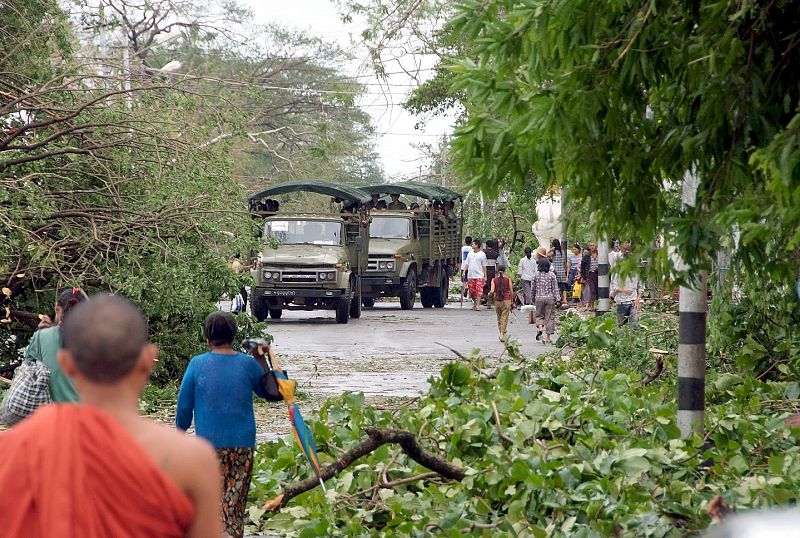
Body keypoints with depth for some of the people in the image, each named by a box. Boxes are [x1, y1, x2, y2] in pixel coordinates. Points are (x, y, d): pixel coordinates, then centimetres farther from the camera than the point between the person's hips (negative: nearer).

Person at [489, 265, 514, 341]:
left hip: (497, 301, 2)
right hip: (506, 301, -2)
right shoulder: (508, 279, -2)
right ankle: (502, 334, -16)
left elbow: (492, 291, -9)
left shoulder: (494, 280, -1)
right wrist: (512, 301, 12)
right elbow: (511, 291, 0)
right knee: (504, 318, -3)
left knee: (499, 318, 15)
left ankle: (501, 334, 20)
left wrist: (489, 294, 13)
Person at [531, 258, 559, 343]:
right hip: (550, 298, -1)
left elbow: (534, 288, 8)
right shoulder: (552, 275, -3)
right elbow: (555, 288, -5)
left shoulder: (536, 275, 0)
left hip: (539, 298, 1)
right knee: (549, 317, 5)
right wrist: (557, 299, -1)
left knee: (539, 315, 14)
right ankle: (548, 337, 6)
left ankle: (539, 328, -15)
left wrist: (533, 298, 19)